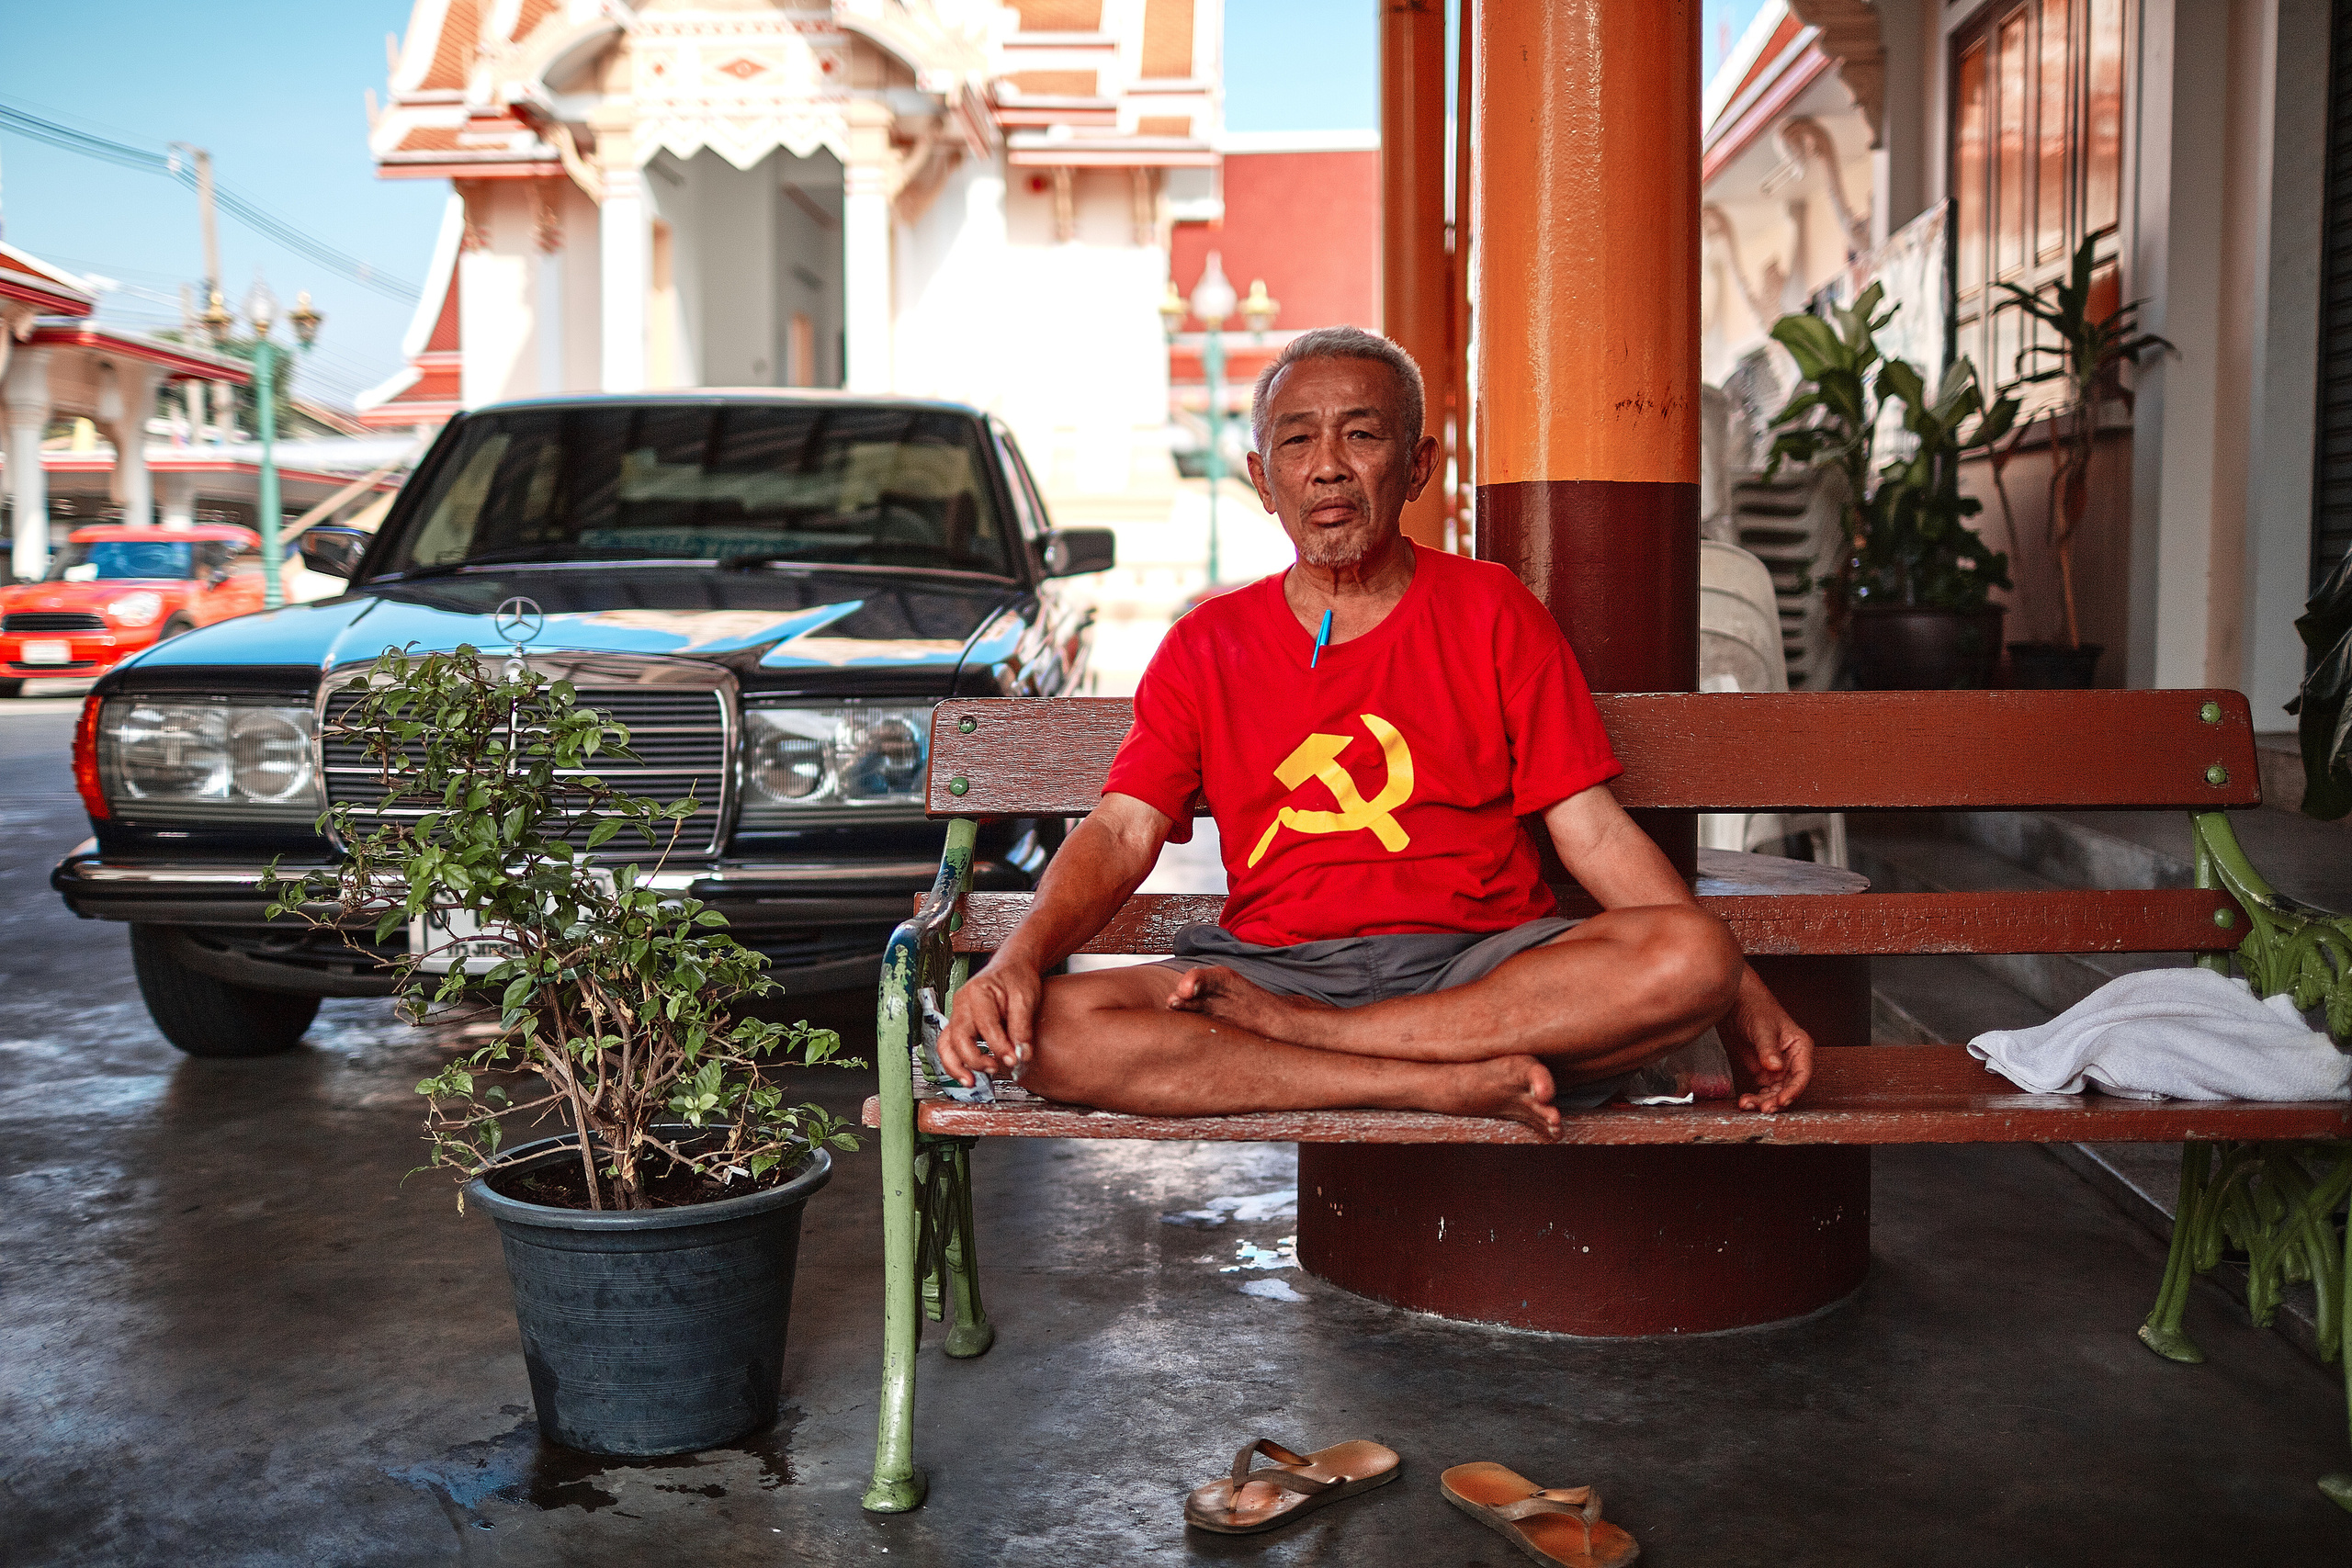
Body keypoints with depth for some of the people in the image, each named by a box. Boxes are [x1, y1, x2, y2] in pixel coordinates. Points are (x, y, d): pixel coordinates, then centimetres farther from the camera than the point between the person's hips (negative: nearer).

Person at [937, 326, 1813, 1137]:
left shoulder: (1492, 612, 10)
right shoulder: (1206, 647, 13)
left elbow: (1594, 832, 6)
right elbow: (1121, 834, 2)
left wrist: (1743, 996, -4)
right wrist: (1018, 957, -18)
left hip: (1483, 967, 0)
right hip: (1273, 961, 0)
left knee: (1690, 957, -29)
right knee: (1047, 1028, -27)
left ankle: (1286, 1032, -23)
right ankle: (1455, 1086, -27)